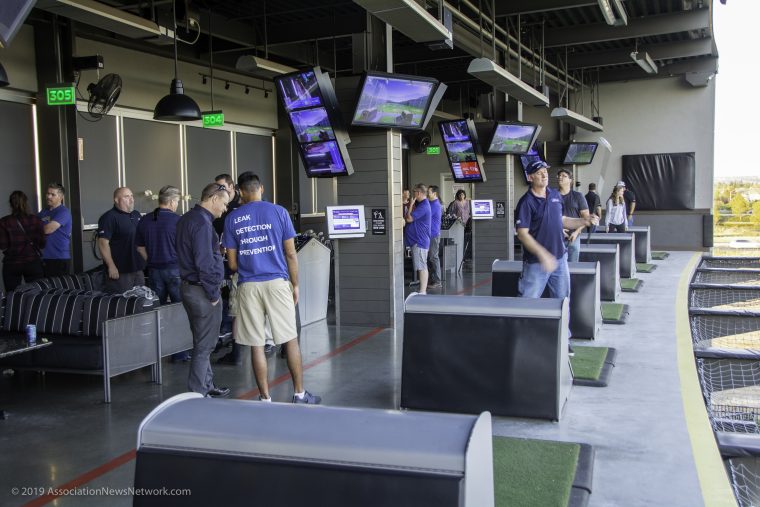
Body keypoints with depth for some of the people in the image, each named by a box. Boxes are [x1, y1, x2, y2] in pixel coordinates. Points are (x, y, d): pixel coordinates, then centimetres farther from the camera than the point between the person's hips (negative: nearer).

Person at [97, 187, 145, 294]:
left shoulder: (136, 215, 14)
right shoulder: (109, 218, -11)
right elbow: (103, 243, -17)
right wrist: (111, 266, -21)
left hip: (138, 269, 8)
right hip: (120, 272, -8)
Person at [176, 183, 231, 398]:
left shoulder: (186, 219, 14)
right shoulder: (202, 223, -19)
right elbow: (204, 263, -22)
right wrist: (213, 294, -16)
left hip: (188, 286, 10)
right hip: (202, 291, -10)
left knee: (202, 343, 19)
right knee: (204, 346, -2)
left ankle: (207, 386, 30)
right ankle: (197, 395, 4)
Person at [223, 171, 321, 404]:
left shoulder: (232, 219, 5)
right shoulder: (278, 212, 1)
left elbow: (232, 263, 6)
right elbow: (291, 254, 1)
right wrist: (295, 285, 11)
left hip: (248, 286, 1)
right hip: (277, 282, -1)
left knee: (256, 344, 6)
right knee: (290, 339, 8)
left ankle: (265, 398, 11)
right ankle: (300, 394, 14)